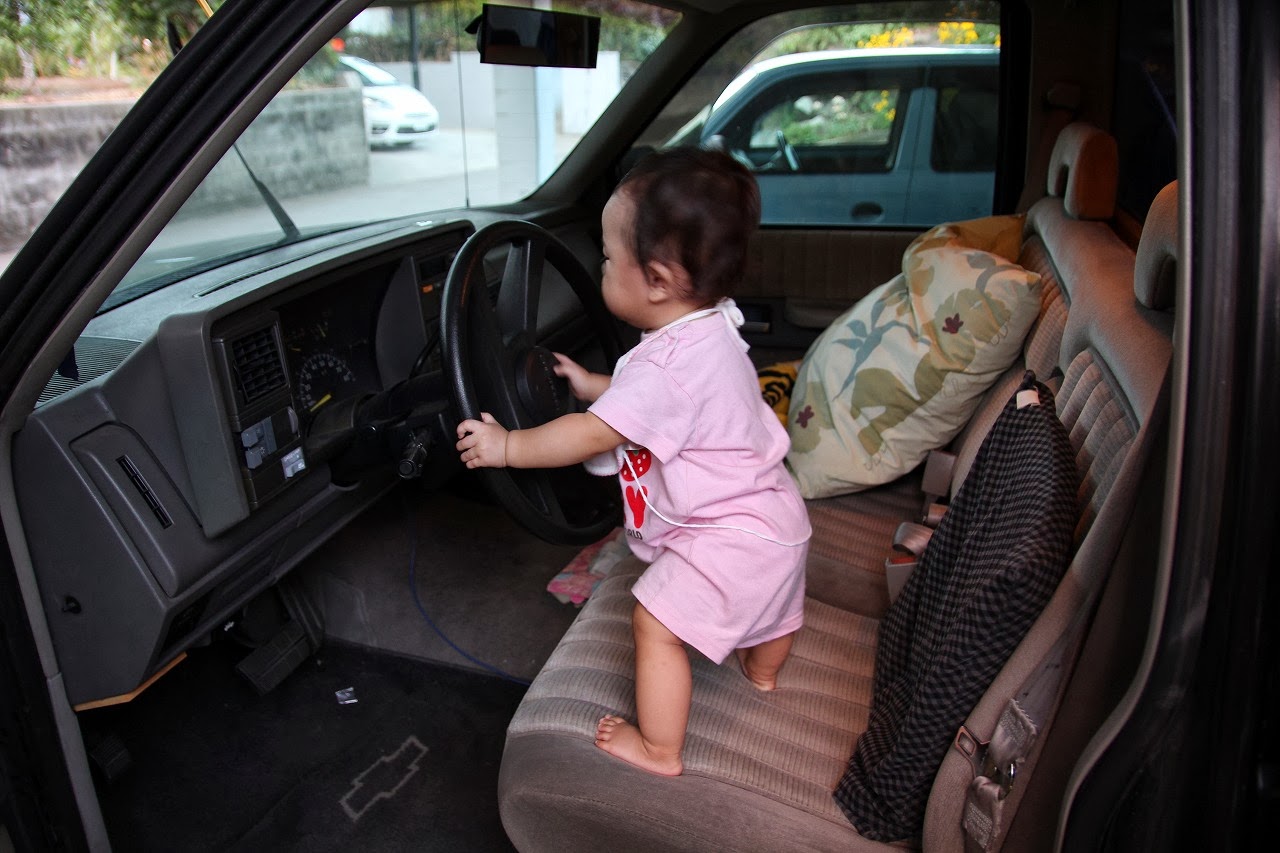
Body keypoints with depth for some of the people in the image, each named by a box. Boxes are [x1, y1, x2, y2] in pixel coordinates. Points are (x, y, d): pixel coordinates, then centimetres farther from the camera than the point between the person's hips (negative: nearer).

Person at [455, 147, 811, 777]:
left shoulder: (668, 365, -30)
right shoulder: (711, 326, 2)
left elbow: (592, 436, -26)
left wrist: (507, 447, -15)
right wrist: (591, 385, 22)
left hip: (728, 539, -10)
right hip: (773, 516, 11)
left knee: (657, 626, -2)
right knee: (769, 599, 31)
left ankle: (659, 750, 14)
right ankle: (762, 670, 60)